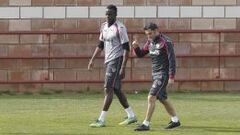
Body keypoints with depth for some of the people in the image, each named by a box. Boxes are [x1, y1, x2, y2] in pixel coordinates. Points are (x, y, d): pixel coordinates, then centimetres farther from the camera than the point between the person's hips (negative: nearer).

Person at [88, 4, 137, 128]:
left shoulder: (120, 28, -13)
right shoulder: (104, 26, 11)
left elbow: (126, 48, -15)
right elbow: (100, 45, 21)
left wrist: (123, 68, -20)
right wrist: (92, 60, 12)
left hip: (117, 61, -9)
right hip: (108, 61, 9)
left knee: (108, 89, -10)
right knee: (116, 90, 11)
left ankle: (101, 120, -10)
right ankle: (131, 116, 20)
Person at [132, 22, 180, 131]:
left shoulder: (165, 42, -15)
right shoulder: (150, 42, 9)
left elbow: (172, 59, -17)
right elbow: (141, 54, 16)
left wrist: (171, 76, -20)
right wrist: (136, 47, -7)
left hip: (163, 74, -9)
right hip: (155, 74, 9)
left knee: (151, 97, -14)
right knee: (163, 99, 16)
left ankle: (146, 124, -13)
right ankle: (175, 121, 28)